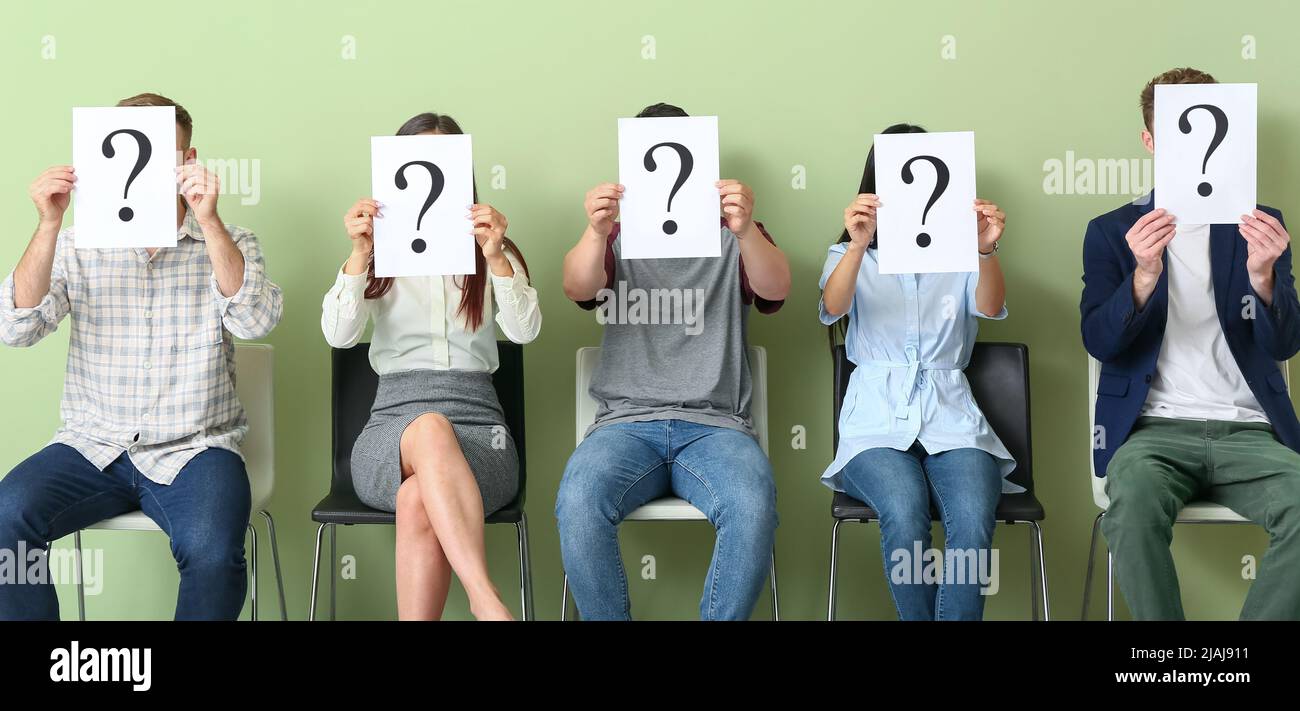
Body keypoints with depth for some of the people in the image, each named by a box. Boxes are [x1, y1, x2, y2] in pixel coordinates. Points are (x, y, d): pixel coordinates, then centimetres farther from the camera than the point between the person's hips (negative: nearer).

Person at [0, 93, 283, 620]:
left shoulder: (229, 244, 6)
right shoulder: (77, 245, 9)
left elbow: (256, 321, -13)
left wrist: (208, 222, -22)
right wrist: (48, 225, -16)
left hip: (193, 449, -2)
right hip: (92, 444, 2)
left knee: (212, 552, -31)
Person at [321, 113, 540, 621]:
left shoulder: (493, 254, 15)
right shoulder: (380, 254, 15)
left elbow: (524, 331, -5)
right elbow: (338, 335, -3)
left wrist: (496, 257, -19)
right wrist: (359, 255, -16)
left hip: (479, 431, 0)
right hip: (392, 427, 0)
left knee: (417, 500, -35)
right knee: (430, 428, -38)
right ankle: (487, 601, -45)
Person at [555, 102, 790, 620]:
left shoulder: (732, 239, 16)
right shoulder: (618, 239, 17)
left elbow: (775, 289, -4)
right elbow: (577, 288, -3)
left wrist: (746, 231, -27)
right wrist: (595, 232, -26)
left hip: (714, 424, 0)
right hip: (626, 422, 1)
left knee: (753, 509, -32)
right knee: (578, 502, -31)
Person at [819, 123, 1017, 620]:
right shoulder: (852, 256, 15)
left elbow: (990, 307, -5)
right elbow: (833, 308, -8)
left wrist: (986, 250, -26)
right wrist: (857, 245, -28)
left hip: (951, 418, 1)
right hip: (878, 419, -1)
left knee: (973, 521, -30)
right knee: (904, 515, -32)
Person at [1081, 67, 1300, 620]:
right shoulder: (1111, 231, 9)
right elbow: (1099, 342, -4)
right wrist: (1144, 275, -24)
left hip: (1247, 430, 2)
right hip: (1153, 427, -1)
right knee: (1134, 507, -35)